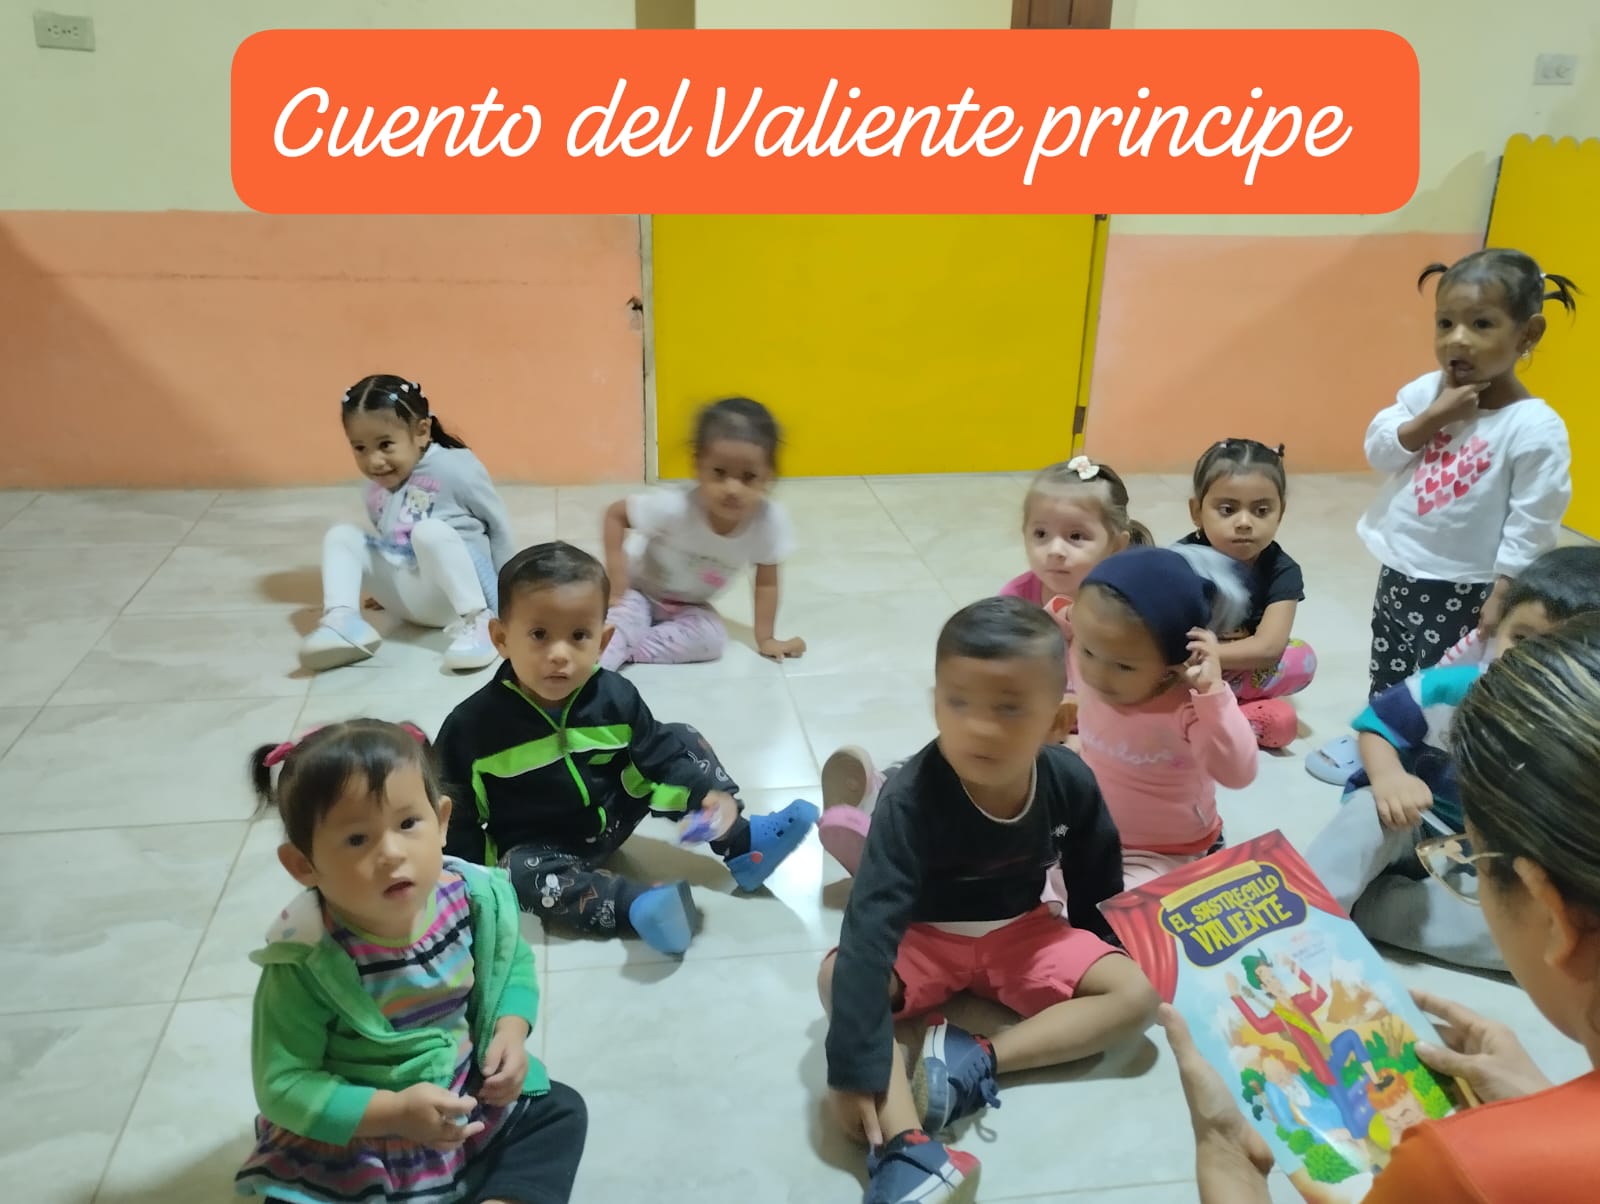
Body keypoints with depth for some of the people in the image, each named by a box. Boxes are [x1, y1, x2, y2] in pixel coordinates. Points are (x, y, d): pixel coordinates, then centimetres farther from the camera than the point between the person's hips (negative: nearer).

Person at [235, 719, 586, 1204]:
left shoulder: (473, 897, -17)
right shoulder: (304, 963, -27)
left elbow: (512, 964, 4)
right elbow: (283, 1085, -22)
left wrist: (510, 1032, -14)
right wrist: (395, 1112, -29)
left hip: (470, 1100, 4)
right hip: (348, 1144, -4)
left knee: (560, 1111, 2)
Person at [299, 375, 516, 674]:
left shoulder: (454, 468, -11)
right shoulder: (376, 491, 9)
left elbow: (498, 524, -4)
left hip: (452, 595, -6)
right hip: (407, 600, 6)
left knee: (429, 531, -33)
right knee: (340, 535, -3)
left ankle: (474, 622, -31)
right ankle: (343, 621, -21)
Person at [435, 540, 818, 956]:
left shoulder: (614, 696, -14)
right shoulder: (473, 726, -22)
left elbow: (658, 751, -6)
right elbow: (453, 807, -11)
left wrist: (711, 795, -21)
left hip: (615, 814, 3)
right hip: (535, 844, -3)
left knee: (683, 741, -5)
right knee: (526, 875, -36)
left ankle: (743, 844, -4)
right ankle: (638, 906, -39)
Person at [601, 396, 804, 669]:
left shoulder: (770, 520, -28)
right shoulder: (674, 507, -34)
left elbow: (766, 583, -12)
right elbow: (615, 514, -18)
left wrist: (766, 639, -9)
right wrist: (617, 580, -22)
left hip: (689, 607, 3)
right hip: (638, 591, -3)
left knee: (712, 639, -25)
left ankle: (623, 649, -22)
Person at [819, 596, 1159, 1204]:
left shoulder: (1070, 783, -21)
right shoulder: (911, 799, -34)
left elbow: (1098, 886, 0)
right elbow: (869, 929, -39)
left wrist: (1098, 965, 7)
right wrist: (853, 1069, -43)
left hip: (1022, 931, 3)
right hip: (926, 938, -3)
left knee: (1136, 995, -15)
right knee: (838, 973, -30)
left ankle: (970, 1064, -24)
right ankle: (911, 1151, -41)